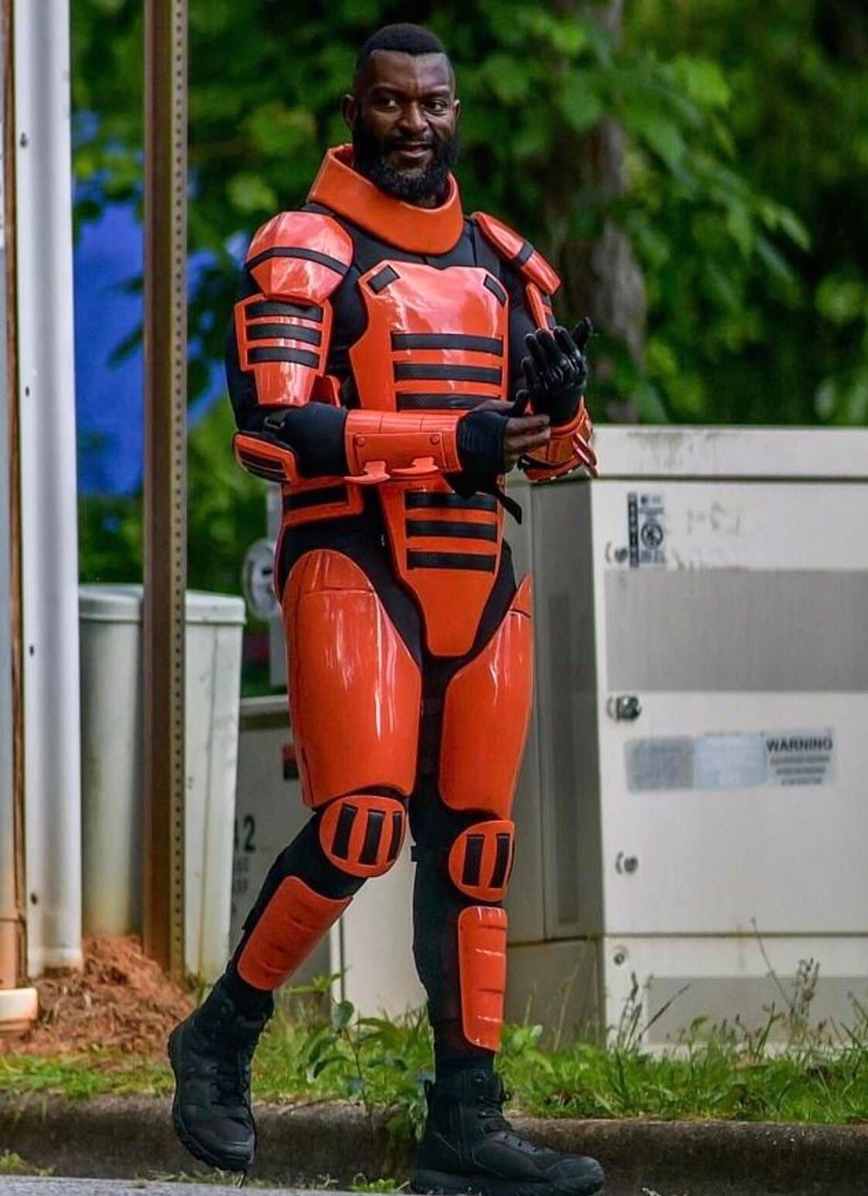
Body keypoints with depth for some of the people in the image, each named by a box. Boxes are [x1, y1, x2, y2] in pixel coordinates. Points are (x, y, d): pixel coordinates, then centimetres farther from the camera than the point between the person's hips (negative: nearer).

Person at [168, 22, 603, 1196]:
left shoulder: (504, 260, 17)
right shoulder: (304, 252, -2)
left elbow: (549, 446, 21)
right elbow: (273, 428, -15)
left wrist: (559, 405, -4)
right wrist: (454, 439, -21)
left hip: (480, 573, 6)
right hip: (354, 563, -6)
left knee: (471, 853, 4)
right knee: (359, 824, -19)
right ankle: (220, 1039, 0)